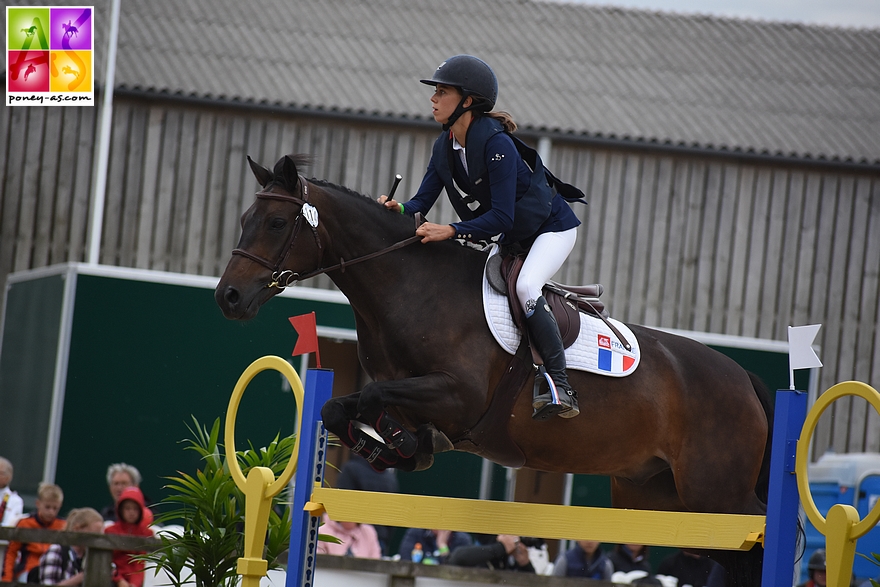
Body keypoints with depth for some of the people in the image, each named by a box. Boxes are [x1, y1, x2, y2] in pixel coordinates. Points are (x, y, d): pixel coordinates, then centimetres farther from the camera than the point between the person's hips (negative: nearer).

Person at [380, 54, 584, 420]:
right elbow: (422, 202, -3)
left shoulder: (495, 143, -29)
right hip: (511, 237, 10)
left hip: (552, 226, -10)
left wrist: (450, 231, -41)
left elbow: (501, 217, -33)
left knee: (524, 286, -32)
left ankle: (561, 388, -31)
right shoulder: (444, 147, -3)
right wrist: (398, 208, -25)